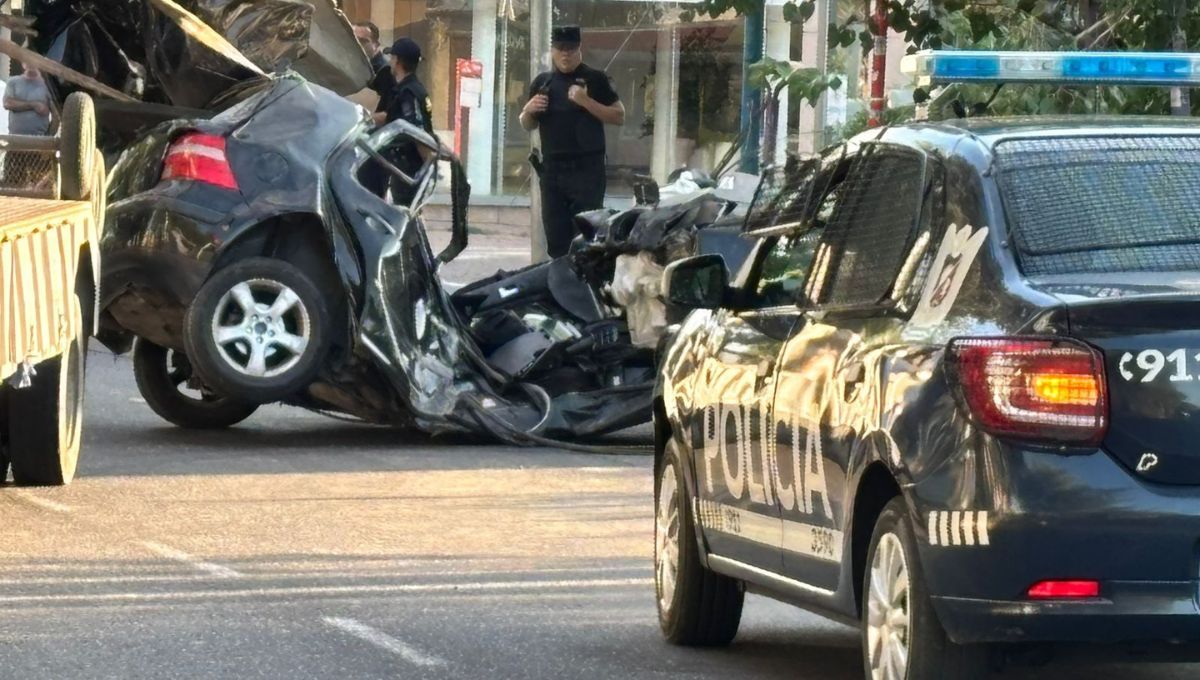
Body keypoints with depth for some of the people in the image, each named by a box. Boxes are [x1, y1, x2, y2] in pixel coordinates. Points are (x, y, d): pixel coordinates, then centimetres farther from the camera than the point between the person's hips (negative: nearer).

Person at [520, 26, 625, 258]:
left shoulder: (595, 80, 1)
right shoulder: (542, 83, 13)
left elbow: (619, 117, -3)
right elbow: (528, 125, 21)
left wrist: (586, 102, -15)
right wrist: (529, 110, -1)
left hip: (587, 169, -5)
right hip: (552, 169, 5)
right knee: (556, 240, 5)